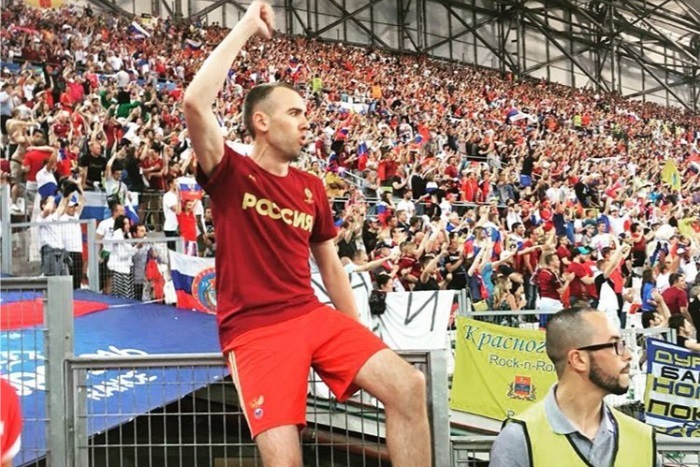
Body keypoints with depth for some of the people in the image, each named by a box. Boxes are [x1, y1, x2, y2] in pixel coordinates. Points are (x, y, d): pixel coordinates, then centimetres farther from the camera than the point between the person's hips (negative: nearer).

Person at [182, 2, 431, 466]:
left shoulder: (312, 187, 14)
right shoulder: (231, 174, -1)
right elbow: (195, 103, -19)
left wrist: (361, 343, 16)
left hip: (314, 315, 5)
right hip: (255, 329, -5)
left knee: (409, 385, -13)